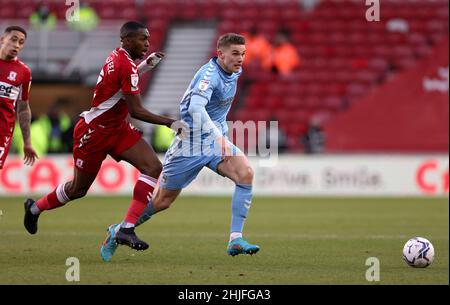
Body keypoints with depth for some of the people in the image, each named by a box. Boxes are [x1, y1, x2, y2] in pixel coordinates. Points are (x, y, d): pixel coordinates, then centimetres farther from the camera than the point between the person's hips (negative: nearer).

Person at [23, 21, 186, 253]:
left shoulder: (117, 57, 3)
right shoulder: (126, 66, -25)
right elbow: (136, 111, -27)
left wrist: (146, 65, 12)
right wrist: (169, 123, -25)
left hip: (117, 129, 9)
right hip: (93, 132, -9)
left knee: (153, 167, -12)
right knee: (78, 188, 8)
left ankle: (127, 229, -15)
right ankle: (35, 208, 37)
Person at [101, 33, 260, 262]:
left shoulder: (234, 71, 3)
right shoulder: (209, 74, -25)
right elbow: (195, 107, -44)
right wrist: (219, 137, -55)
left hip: (216, 140, 7)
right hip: (191, 144, -7)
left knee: (246, 174, -21)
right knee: (162, 200, 5)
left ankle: (236, 240, -19)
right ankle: (119, 232, 29)